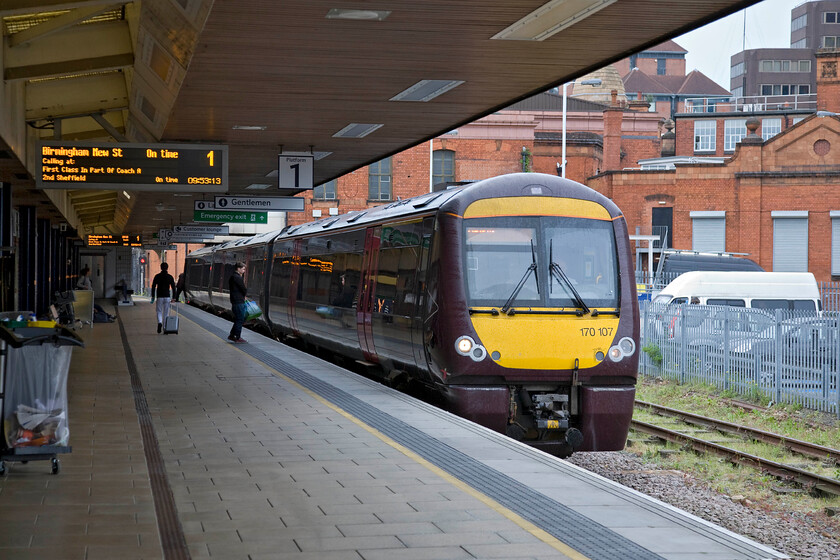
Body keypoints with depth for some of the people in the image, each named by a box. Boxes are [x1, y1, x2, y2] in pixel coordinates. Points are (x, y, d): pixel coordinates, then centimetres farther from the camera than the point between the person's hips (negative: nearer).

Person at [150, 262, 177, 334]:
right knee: (166, 312, 8)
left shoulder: (157, 276, 1)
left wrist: (153, 297, 2)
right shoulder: (170, 277, 2)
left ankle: (159, 322, -21)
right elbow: (173, 288, 0)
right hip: (167, 296, 1)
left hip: (159, 296, -1)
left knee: (159, 311, 6)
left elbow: (153, 287, -2)